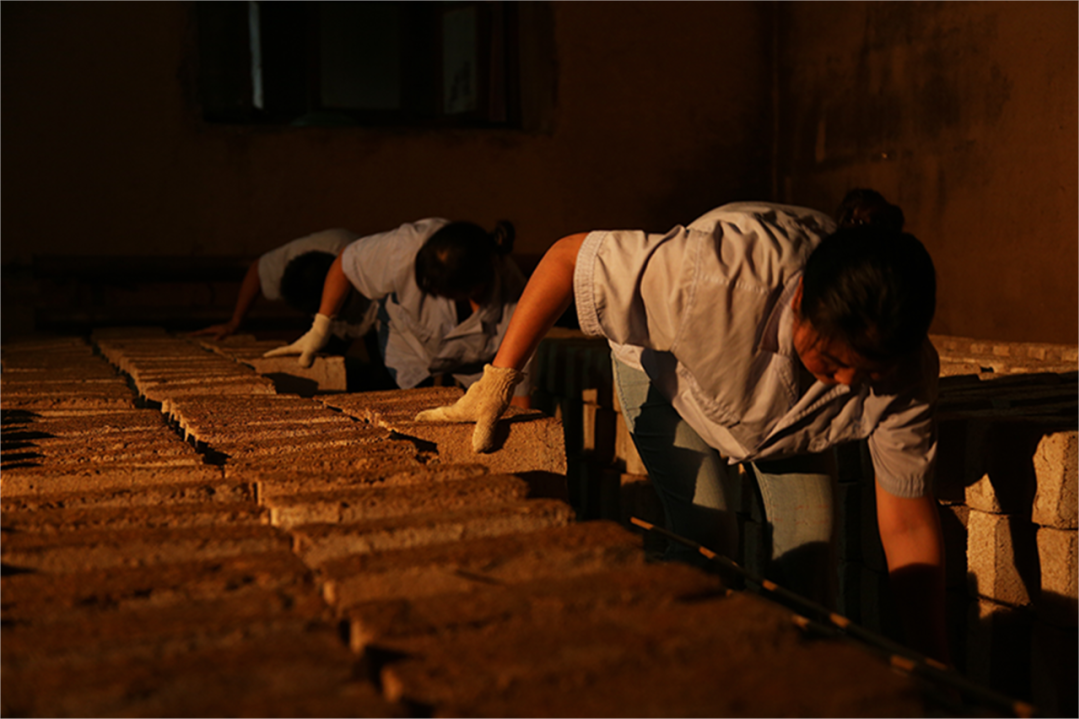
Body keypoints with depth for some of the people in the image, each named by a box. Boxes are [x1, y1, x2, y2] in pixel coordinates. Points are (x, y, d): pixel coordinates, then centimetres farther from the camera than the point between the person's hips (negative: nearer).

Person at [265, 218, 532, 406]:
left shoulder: (512, 300, -41)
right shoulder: (408, 246, -43)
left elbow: (517, 389, -28)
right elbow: (346, 262, -20)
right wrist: (319, 330, -16)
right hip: (406, 338, 0)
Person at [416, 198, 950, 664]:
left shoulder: (907, 371, -33)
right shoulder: (715, 276, -48)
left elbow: (908, 524, -23)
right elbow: (567, 256, -35)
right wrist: (498, 378, -35)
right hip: (665, 367, -3)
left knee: (810, 538, -8)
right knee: (706, 533, -19)